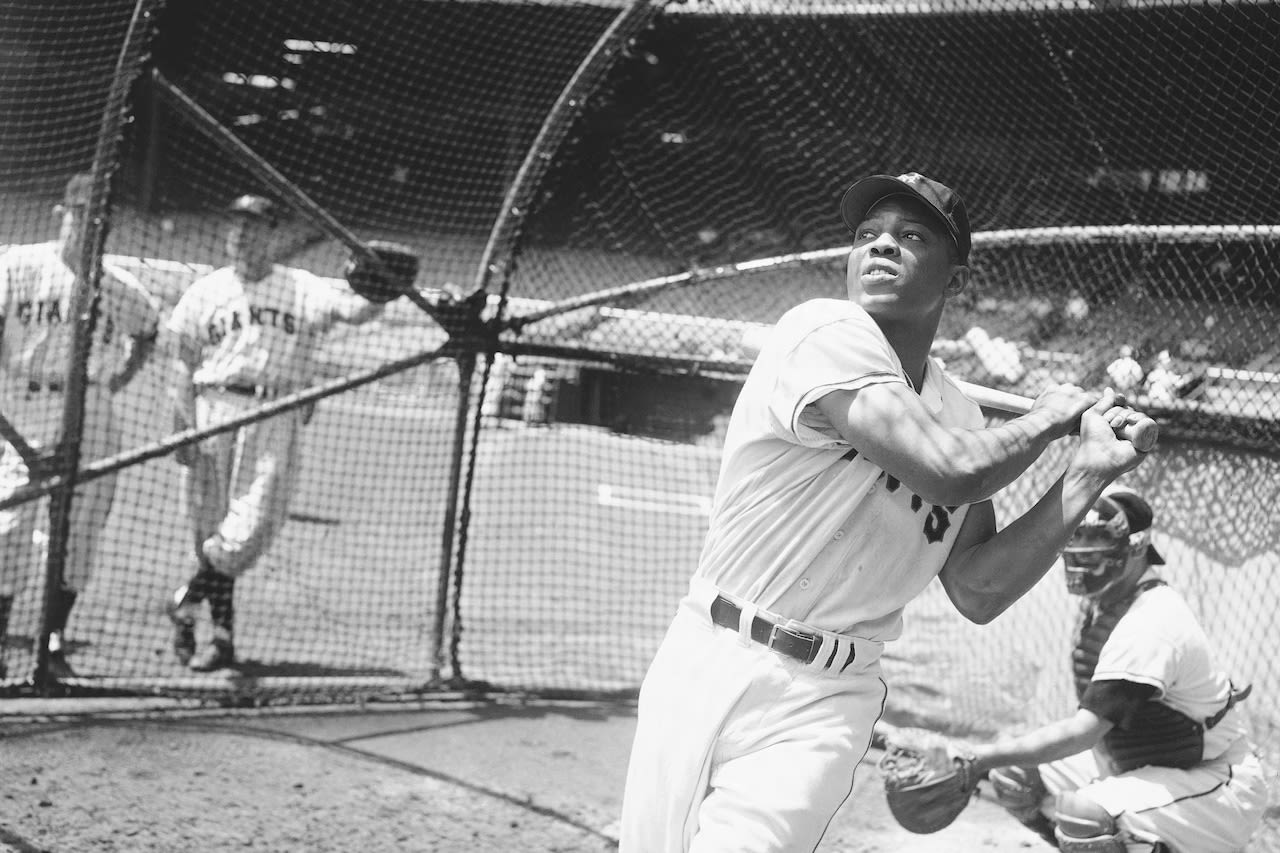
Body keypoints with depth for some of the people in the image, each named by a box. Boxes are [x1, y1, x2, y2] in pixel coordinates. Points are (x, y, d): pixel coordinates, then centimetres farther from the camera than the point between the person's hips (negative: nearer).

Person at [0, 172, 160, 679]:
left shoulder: (118, 288, 6)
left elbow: (149, 329, 23)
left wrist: (120, 378, 11)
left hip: (91, 418, 2)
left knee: (80, 527, 2)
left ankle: (54, 641, 12)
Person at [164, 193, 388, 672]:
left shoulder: (301, 290, 6)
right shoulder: (204, 293, 10)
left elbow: (353, 311, -10)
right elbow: (182, 364, 7)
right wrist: (183, 425, -4)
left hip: (276, 415, -1)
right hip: (212, 410, 1)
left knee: (249, 527, -10)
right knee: (210, 525, 3)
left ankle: (186, 604, 12)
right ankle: (223, 635, 14)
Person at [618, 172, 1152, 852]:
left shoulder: (958, 417, 8)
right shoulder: (828, 333, -11)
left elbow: (978, 593, 3)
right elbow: (952, 469, -23)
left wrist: (1087, 473, -2)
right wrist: (1049, 417, -4)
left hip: (822, 702, 3)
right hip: (708, 664, -3)